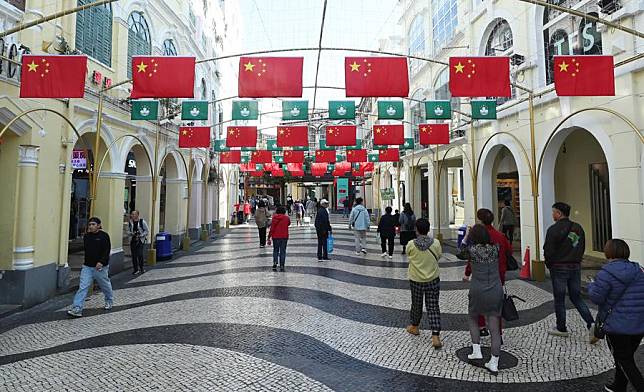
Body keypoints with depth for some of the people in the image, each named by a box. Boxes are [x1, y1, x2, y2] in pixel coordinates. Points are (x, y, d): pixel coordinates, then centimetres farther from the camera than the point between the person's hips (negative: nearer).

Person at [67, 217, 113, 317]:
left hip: (100, 267, -4)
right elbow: (85, 248, 16)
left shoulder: (104, 236, -10)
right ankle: (77, 309, -7)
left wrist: (101, 262, -26)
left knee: (105, 285, 14)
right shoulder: (86, 236, 6)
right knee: (82, 287, -6)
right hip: (87, 266, 4)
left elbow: (107, 251, -16)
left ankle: (109, 301, 37)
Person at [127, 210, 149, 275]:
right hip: (133, 241, 4)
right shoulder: (130, 222, 6)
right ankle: (135, 269, 15)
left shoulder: (142, 222, -5)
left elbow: (147, 230, 0)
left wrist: (141, 235, -12)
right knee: (134, 255, 5)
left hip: (140, 241, -4)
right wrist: (131, 233, -8)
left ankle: (141, 268, 8)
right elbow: (128, 231, 13)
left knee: (140, 255, -9)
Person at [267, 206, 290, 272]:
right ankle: (281, 266, 3)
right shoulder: (287, 218, -3)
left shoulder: (274, 217, -4)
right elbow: (289, 224, 18)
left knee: (275, 250, 16)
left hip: (275, 237, 0)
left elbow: (272, 228, -7)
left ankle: (275, 263, -3)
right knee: (282, 251, 6)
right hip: (284, 237, 0)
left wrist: (269, 237, -4)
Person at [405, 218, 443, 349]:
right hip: (433, 280, 1)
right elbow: (438, 256, 3)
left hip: (416, 280, 0)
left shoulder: (411, 245, -17)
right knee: (433, 307, 7)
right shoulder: (436, 243, -14)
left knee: (416, 304, 19)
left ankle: (414, 327, 40)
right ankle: (435, 336, 0)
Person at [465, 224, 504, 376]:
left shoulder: (472, 249, -9)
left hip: (477, 291, -2)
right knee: (495, 327, 6)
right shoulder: (495, 248, 0)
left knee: (473, 319, 23)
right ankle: (494, 363, 8)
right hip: (496, 291, 2)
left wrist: (466, 237, 15)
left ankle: (476, 351, 17)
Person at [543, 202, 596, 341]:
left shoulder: (553, 229, -16)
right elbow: (582, 248, 10)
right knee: (577, 298, 16)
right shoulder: (578, 228, 6)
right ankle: (591, 324, 0)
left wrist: (549, 265, 1)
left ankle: (561, 329, 18)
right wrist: (576, 261, 16)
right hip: (576, 267, 6)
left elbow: (548, 251, -16)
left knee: (559, 299, 7)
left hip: (559, 268, -6)